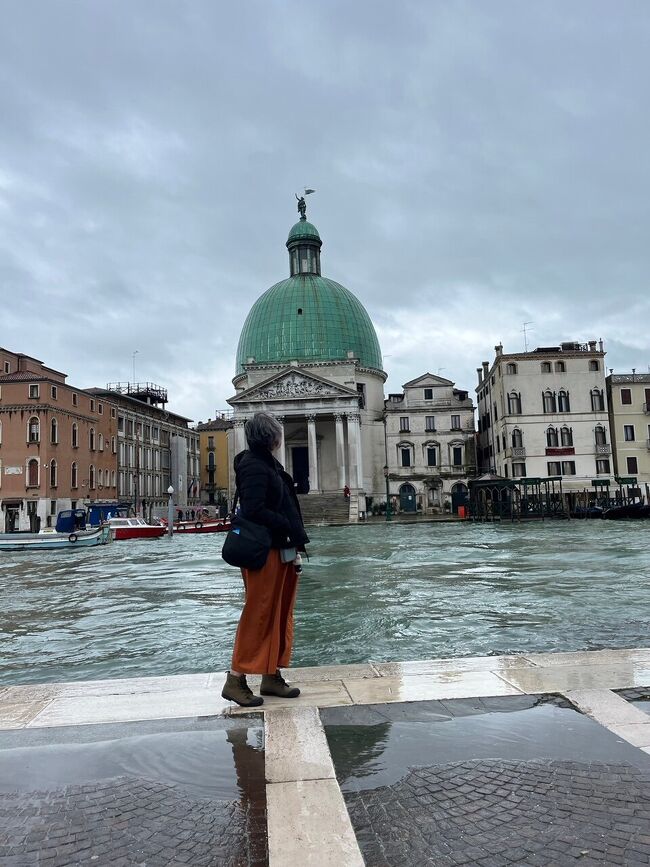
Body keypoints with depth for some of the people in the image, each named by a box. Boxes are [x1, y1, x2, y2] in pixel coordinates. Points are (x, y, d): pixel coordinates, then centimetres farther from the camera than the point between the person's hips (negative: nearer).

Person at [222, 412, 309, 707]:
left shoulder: (266, 463, 16)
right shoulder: (254, 466, -15)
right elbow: (254, 510, -23)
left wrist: (296, 535, 9)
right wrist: (291, 529, -18)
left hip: (281, 550, 10)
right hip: (265, 552, -10)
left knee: (279, 615, 13)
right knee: (258, 616, -3)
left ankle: (271, 677, 22)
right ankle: (235, 679, 7)